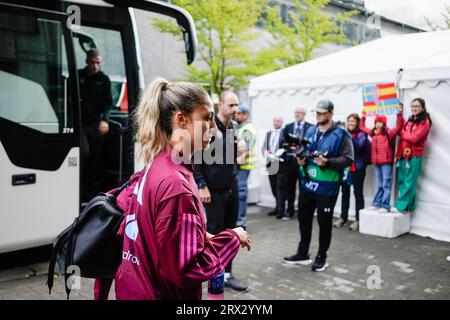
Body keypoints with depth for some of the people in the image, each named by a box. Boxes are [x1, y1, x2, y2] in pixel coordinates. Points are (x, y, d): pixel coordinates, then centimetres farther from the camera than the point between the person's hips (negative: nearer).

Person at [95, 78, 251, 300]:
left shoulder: (156, 166, 1)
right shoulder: (175, 184, -26)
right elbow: (188, 269, -25)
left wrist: (200, 237, 5)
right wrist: (232, 238, -13)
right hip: (159, 293, -8)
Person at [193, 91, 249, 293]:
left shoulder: (234, 128, 9)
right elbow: (194, 158, -15)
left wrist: (239, 150, -3)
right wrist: (201, 186, -18)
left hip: (232, 189, 7)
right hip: (214, 191, -7)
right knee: (214, 234, 2)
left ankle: (226, 274, 23)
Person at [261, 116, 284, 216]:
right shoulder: (268, 134, 16)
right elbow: (263, 147, 15)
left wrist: (277, 155, -17)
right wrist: (265, 152, -7)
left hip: (281, 164, -6)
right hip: (271, 164, 6)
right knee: (274, 189, 11)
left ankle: (281, 208, 6)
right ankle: (277, 207, 22)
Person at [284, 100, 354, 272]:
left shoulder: (341, 134, -9)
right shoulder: (310, 132, 11)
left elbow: (348, 159, -13)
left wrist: (328, 162, -26)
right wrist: (301, 159, 1)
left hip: (327, 187, -6)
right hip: (307, 184, 6)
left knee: (324, 222, 7)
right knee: (304, 219, 14)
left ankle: (321, 257, 22)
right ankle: (302, 254, 28)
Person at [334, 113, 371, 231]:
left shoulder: (361, 134, -3)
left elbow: (359, 146, -21)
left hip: (357, 168, -4)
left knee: (358, 193, 2)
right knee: (345, 192, 10)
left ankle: (358, 219, 7)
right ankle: (343, 217, 20)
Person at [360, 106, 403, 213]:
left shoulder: (388, 133, -5)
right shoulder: (373, 133, 12)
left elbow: (398, 127, -18)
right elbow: (362, 127, 26)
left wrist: (399, 114, -21)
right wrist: (363, 117, 25)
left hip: (386, 163, -6)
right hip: (377, 163, 6)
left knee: (386, 186, -3)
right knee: (379, 186, 15)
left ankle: (385, 206, -2)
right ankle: (377, 203, 19)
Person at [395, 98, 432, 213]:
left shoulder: (425, 122, -5)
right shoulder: (410, 120, 18)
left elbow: (414, 138, -15)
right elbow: (401, 131, 12)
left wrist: (401, 132, -3)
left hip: (414, 156, -7)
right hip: (403, 155, 7)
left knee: (409, 182, -4)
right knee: (402, 181, 8)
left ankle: (402, 206, 0)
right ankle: (408, 206, 16)